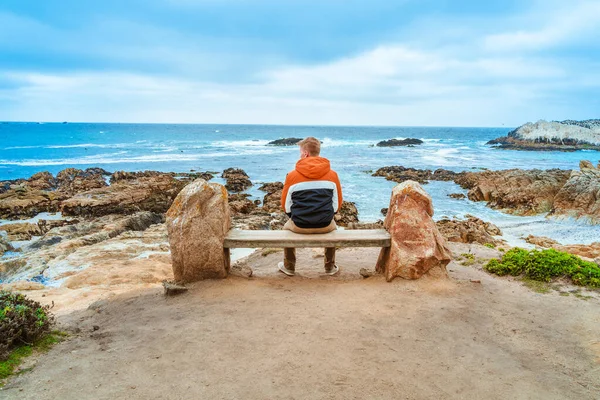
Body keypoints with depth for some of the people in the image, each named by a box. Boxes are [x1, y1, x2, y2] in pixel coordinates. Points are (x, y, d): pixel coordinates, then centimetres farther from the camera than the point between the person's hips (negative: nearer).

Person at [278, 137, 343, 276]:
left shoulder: (292, 176, -4)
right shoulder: (332, 174, 0)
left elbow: (286, 205, 3)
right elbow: (337, 203, 8)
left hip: (299, 226, -1)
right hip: (325, 225, 1)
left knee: (287, 228, 33)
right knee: (332, 227, 37)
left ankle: (289, 267, 40)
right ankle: (330, 267, 40)